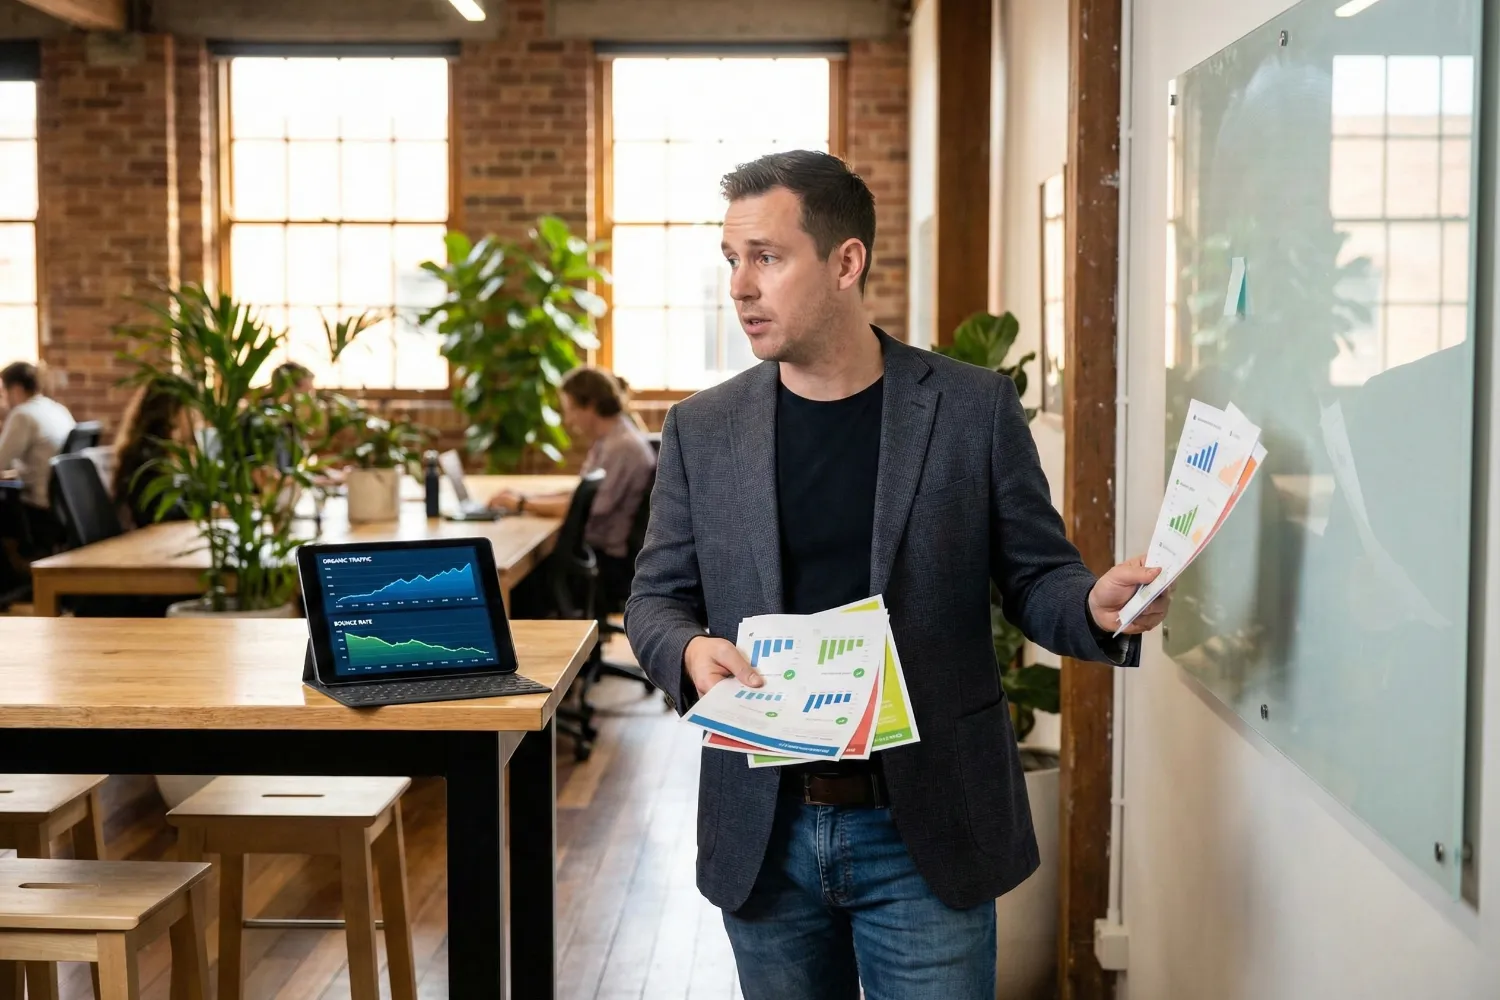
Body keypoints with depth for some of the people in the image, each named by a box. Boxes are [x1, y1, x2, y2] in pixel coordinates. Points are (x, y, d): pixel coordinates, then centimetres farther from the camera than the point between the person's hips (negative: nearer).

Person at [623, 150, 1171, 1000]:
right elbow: (656, 598, 8)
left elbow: (1036, 578, 2)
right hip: (765, 833, 3)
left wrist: (1096, 606, -20)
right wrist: (690, 650, -14)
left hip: (926, 833, -2)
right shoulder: (702, 429, 4)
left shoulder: (975, 409, -3)